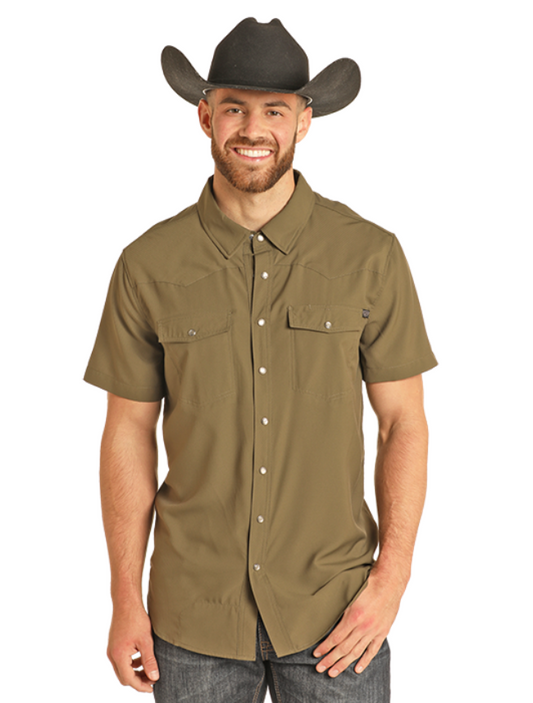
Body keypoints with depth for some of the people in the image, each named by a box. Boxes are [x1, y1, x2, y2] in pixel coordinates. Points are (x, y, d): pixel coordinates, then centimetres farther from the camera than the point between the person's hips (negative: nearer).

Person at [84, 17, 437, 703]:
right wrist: (126, 601, 2)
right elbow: (129, 434, 2)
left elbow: (404, 423, 0)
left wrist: (392, 576, -7)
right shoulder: (148, 265, -3)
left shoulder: (371, 256, -5)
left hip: (335, 613, 0)